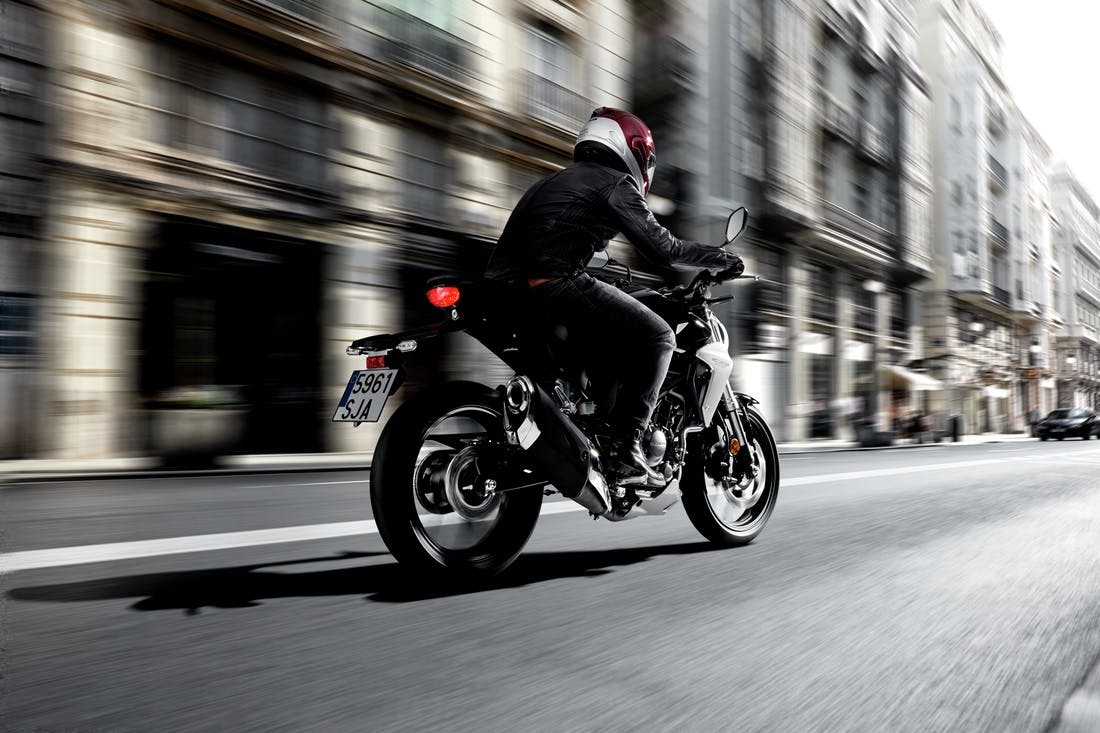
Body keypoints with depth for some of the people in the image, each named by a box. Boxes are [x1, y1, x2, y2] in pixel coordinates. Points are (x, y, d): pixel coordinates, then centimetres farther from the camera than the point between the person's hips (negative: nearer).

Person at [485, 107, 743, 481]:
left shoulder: (553, 181, 32)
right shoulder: (615, 183, 5)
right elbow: (663, 248, -2)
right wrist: (721, 258, 15)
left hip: (511, 296, 9)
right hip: (557, 285, -9)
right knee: (657, 336, -2)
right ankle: (626, 443, -10)